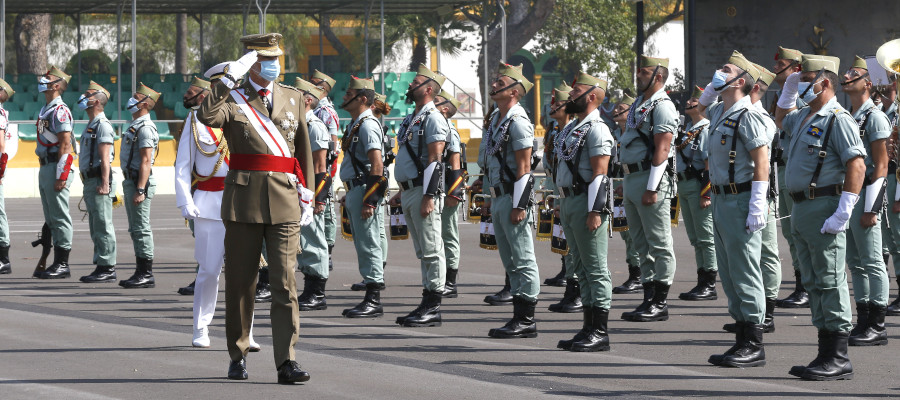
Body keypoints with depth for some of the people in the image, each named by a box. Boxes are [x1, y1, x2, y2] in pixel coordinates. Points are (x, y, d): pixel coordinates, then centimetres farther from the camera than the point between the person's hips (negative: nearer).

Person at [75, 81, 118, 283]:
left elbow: (105, 158, -19)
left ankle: (107, 268, -8)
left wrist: (104, 184, -25)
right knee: (95, 227, 12)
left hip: (99, 182, -10)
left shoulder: (103, 126, -11)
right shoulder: (91, 126, 20)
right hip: (90, 181, 10)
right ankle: (101, 266, 15)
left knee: (103, 226, -9)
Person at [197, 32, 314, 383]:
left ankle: (286, 362, -11)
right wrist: (231, 78, -23)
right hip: (243, 199, -1)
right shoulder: (232, 99, 4)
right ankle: (238, 357, 19)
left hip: (284, 201, 1)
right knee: (240, 282, 5)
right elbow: (206, 116, -20)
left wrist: (307, 197, 13)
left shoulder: (293, 98, 13)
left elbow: (303, 150, 16)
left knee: (285, 282, -7)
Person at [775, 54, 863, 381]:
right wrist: (788, 88, 24)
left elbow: (857, 165, -20)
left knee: (830, 281, -8)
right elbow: (781, 121, 40)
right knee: (814, 282, 11)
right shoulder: (804, 116, 16)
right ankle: (826, 354, 16)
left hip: (824, 207, -10)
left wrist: (843, 212, -25)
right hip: (801, 208, 10)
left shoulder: (838, 120, -12)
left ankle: (838, 359, -6)